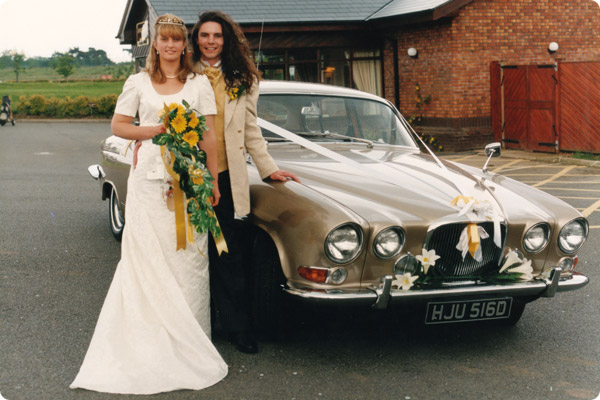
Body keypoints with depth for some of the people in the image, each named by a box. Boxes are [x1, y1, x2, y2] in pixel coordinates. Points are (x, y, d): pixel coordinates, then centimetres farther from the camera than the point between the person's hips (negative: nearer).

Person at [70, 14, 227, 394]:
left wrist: (213, 181, -2)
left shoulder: (200, 83, 8)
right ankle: (151, 339, 6)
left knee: (187, 256, 0)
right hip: (149, 178, 0)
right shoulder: (139, 82, 9)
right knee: (147, 255, -1)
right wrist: (154, 130, -7)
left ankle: (190, 341, 9)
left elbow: (209, 134, 4)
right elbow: (118, 125, 9)